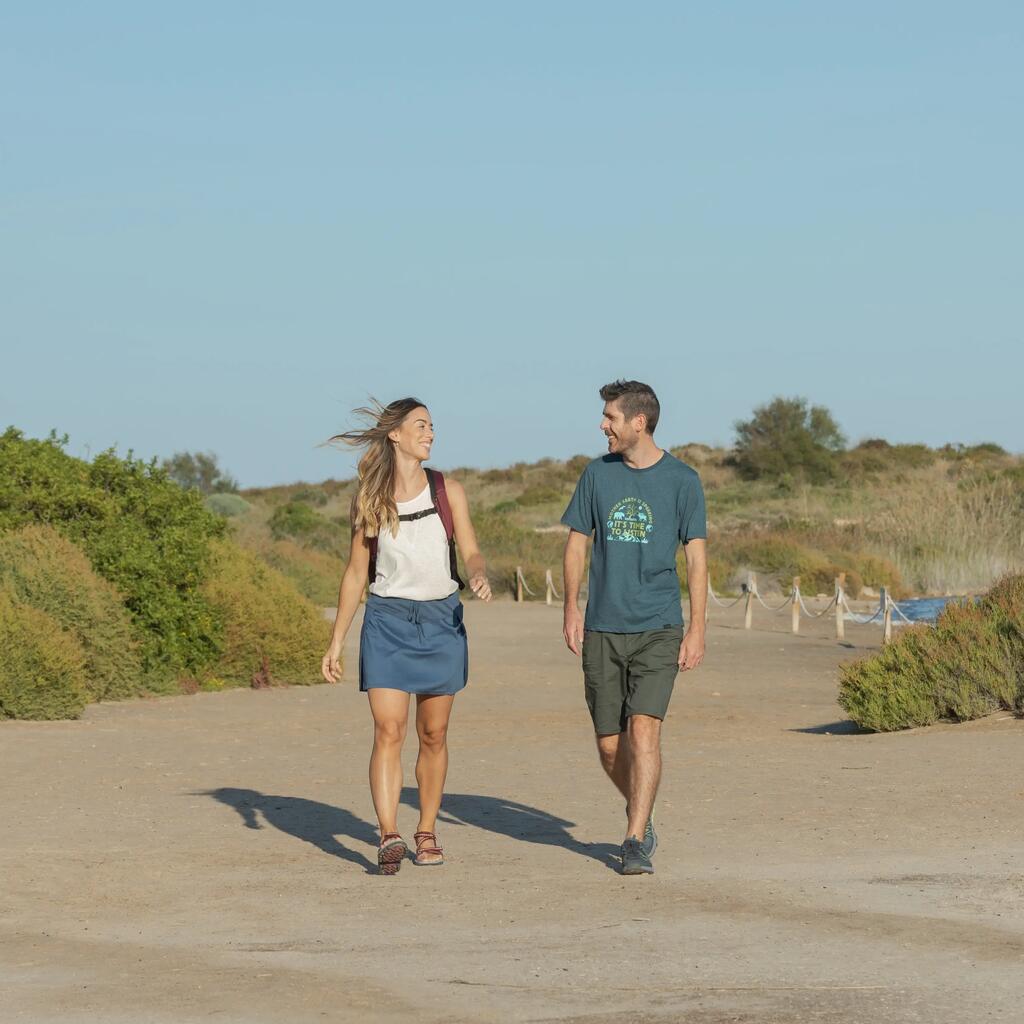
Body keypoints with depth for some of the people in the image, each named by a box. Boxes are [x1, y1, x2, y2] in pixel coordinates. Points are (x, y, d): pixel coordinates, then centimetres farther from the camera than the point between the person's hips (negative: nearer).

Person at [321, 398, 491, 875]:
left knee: (433, 734, 7)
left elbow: (471, 552, 0)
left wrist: (479, 576, -25)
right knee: (388, 730, -13)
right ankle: (389, 837, -20)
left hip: (441, 620, 1)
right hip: (387, 620, -1)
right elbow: (356, 572, 7)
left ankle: (427, 831, 20)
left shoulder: (448, 491, 4)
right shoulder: (368, 499, 2)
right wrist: (336, 640, 4)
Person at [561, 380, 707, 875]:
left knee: (643, 729, -16)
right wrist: (571, 609, 2)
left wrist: (697, 629, -6)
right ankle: (642, 816, 32)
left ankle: (635, 843, -13)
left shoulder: (682, 480, -2)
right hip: (603, 629, 3)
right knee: (610, 744, 6)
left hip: (658, 629, -3)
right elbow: (576, 542, 13)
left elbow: (697, 556, 0)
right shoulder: (597, 474, 7)